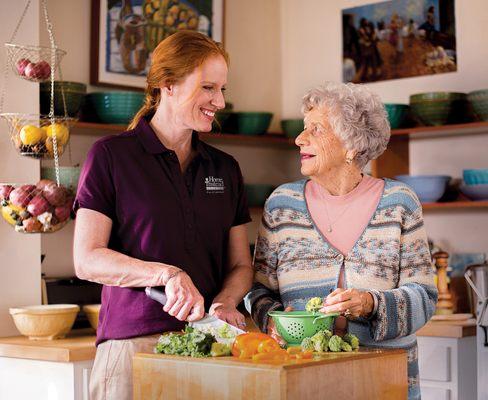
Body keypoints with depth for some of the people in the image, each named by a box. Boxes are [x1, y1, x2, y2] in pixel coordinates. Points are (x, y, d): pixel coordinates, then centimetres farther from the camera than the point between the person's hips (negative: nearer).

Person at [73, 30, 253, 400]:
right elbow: (87, 259, -8)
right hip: (134, 341, -4)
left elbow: (241, 265, 14)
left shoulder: (225, 168, 13)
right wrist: (166, 273, -20)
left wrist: (225, 302, -7)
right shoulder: (111, 156, -2)